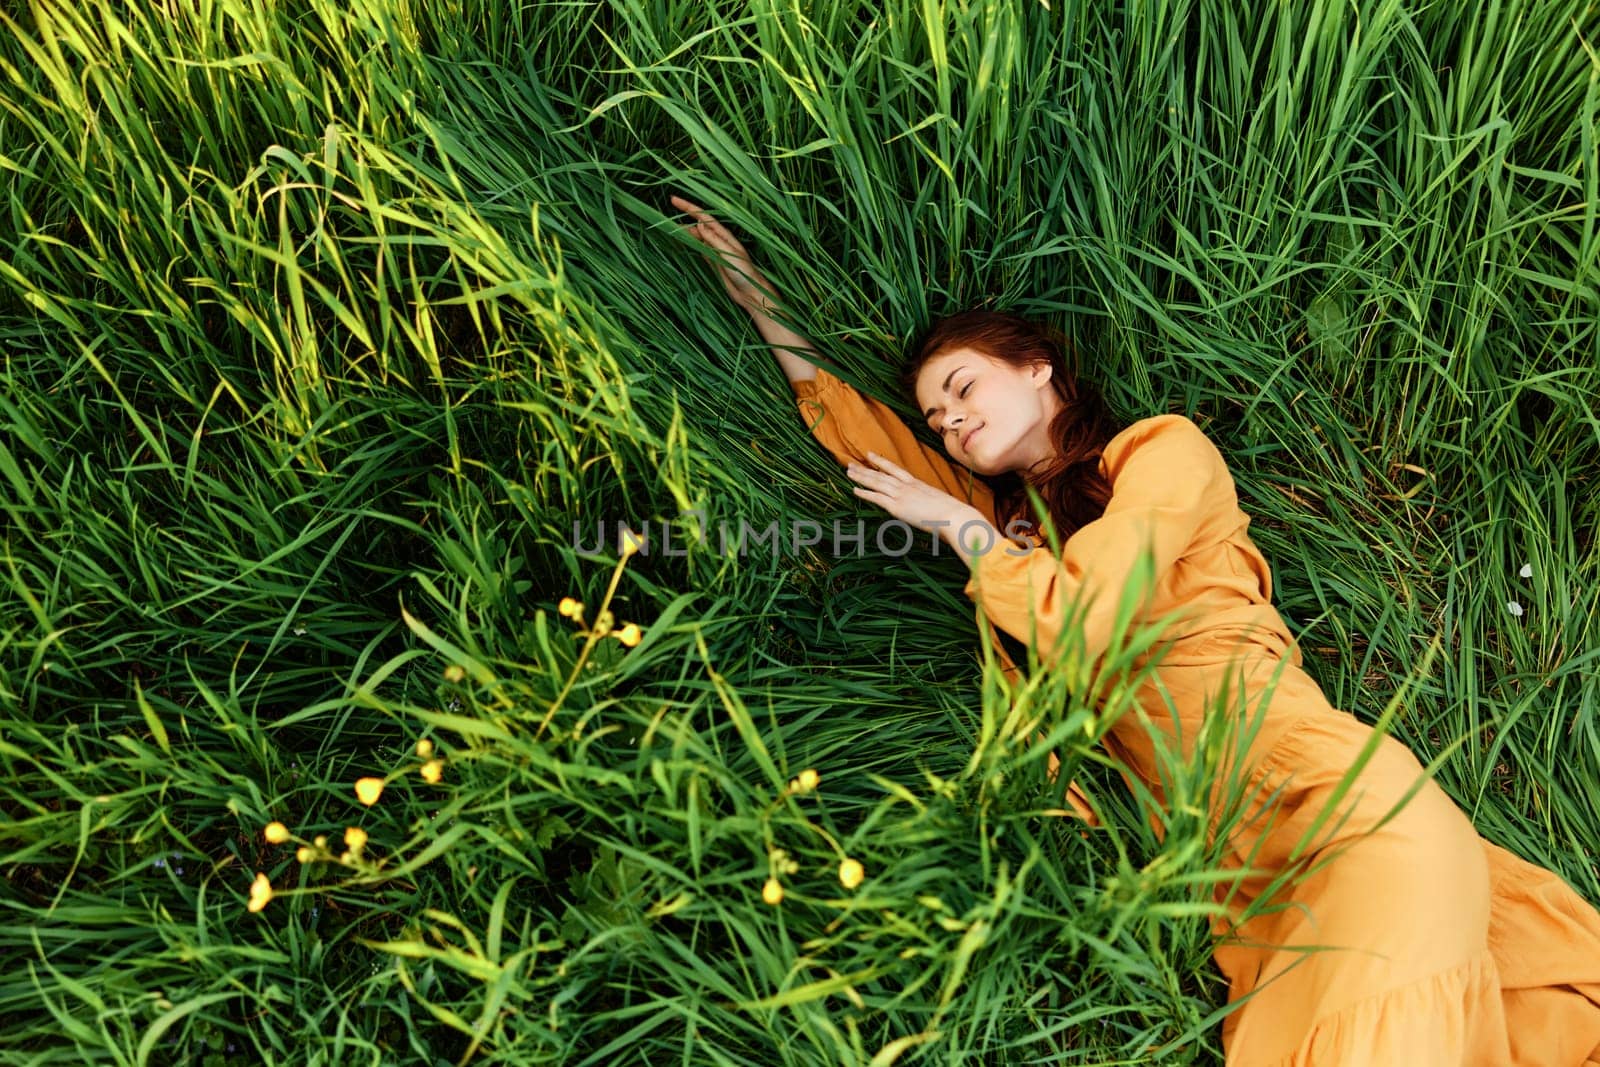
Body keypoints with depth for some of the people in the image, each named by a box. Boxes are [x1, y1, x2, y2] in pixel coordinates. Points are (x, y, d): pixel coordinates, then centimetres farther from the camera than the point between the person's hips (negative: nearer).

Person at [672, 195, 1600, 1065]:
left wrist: (957, 523, 9)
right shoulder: (1009, 510, 28)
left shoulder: (1164, 449, 9)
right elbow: (865, 433, 32)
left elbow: (1077, 622, -4)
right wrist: (762, 304, 30)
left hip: (1263, 727, -4)